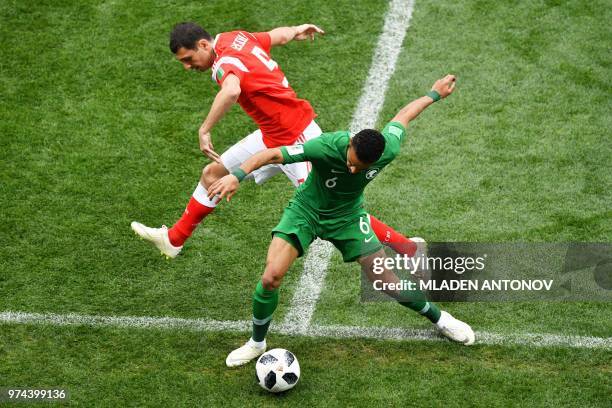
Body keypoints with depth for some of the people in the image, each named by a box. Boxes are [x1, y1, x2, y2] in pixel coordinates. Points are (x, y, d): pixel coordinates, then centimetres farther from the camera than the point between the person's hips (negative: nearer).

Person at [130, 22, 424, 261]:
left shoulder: (226, 62, -25)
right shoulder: (237, 38, 1)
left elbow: (231, 91, -49)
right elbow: (280, 35, 17)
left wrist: (205, 130, -42)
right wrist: (297, 30, 38)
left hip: (298, 142, -10)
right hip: (271, 138, 10)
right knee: (213, 174, 14)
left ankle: (407, 247, 4)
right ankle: (174, 239, 29)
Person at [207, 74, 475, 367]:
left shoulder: (388, 150, -27)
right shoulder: (328, 145, -37)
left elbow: (403, 115, -6)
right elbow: (274, 154, -36)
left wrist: (434, 94, 12)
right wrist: (237, 175, -50)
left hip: (347, 217, 2)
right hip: (306, 211, -2)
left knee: (390, 284, -1)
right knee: (271, 277, -18)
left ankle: (439, 318, 29)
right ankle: (257, 343, 9)